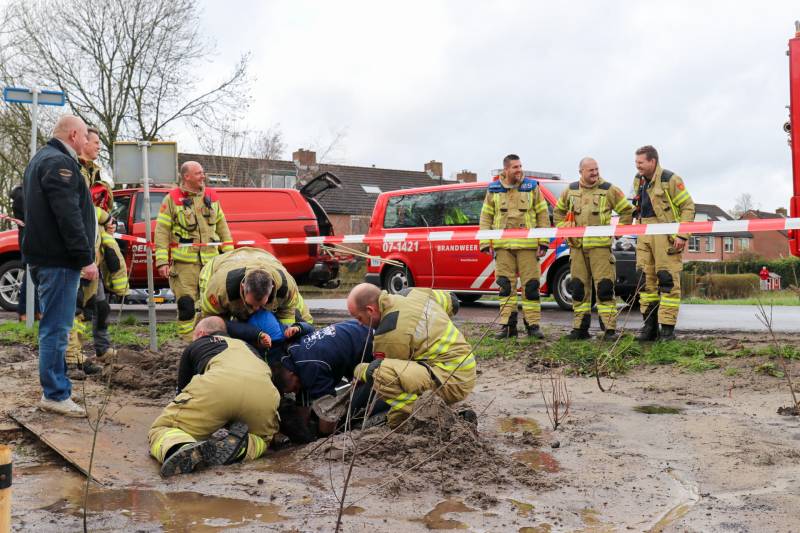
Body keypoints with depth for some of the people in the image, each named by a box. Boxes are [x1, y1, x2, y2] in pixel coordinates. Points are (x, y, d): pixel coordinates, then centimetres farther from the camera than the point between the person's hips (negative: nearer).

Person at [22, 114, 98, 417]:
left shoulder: (41, 159, 21)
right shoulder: (59, 163, -14)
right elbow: (69, 216, -22)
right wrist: (86, 258, -20)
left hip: (43, 257, 11)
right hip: (58, 259, -11)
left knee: (54, 326, 16)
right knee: (56, 327, -6)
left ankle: (56, 389, 25)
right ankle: (55, 394, -1)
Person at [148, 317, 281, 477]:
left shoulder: (194, 346, 36)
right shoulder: (245, 345, 45)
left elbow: (182, 388, 41)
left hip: (216, 385, -3)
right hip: (264, 390, 3)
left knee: (161, 429, 15)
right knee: (262, 439, 32)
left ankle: (181, 447, -23)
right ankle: (238, 448, -6)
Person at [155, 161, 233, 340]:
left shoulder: (211, 197, 12)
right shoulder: (172, 199, -2)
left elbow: (222, 226, 17)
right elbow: (161, 231, -4)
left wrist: (229, 253, 10)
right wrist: (162, 261, -11)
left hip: (211, 260, 4)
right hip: (185, 262, -4)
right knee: (186, 304, -5)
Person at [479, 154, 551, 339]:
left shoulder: (532, 187, 7)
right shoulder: (494, 190, 10)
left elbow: (543, 215, 6)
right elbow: (486, 217, 12)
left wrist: (543, 242, -1)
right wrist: (485, 243, 3)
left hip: (527, 244, -1)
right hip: (503, 245, 1)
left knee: (531, 285, -1)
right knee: (506, 285, 3)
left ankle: (533, 325, 7)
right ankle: (508, 325, 9)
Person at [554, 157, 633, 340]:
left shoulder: (609, 190, 1)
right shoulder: (570, 191, 11)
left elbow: (627, 210, 8)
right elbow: (558, 211, 26)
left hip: (600, 245, -4)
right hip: (577, 246, 4)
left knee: (604, 287, -9)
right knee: (578, 288, 7)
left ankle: (610, 329, -5)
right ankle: (580, 328, 17)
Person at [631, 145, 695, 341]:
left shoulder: (671, 180, -8)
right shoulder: (638, 180, 14)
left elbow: (688, 207, -7)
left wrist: (682, 235, -14)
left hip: (666, 236, -7)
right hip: (644, 235, 8)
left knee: (668, 280, -7)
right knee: (645, 278, 8)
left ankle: (667, 328, -2)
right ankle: (650, 326, 16)